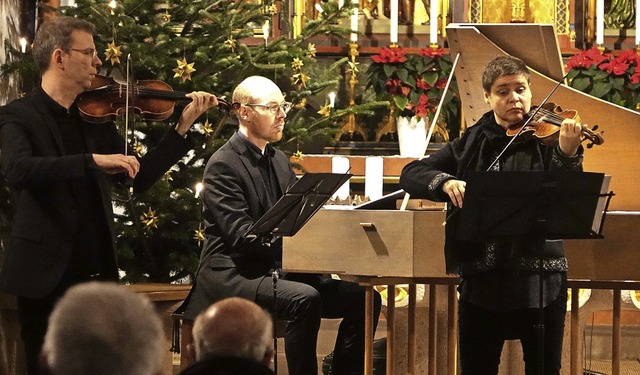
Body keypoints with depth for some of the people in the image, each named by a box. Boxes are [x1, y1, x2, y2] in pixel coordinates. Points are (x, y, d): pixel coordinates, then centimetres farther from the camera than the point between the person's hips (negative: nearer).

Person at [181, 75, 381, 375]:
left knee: (363, 298, -8)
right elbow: (241, 235, -20)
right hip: (233, 275, -8)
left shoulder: (279, 161, 18)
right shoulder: (224, 165, -10)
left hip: (276, 271, 8)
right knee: (305, 299, -35)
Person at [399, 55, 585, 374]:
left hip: (539, 276, -2)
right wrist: (446, 181, -17)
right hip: (481, 279, 2)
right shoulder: (471, 144, 8)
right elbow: (410, 175, 4)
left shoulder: (544, 139, 0)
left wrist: (567, 153, -34)